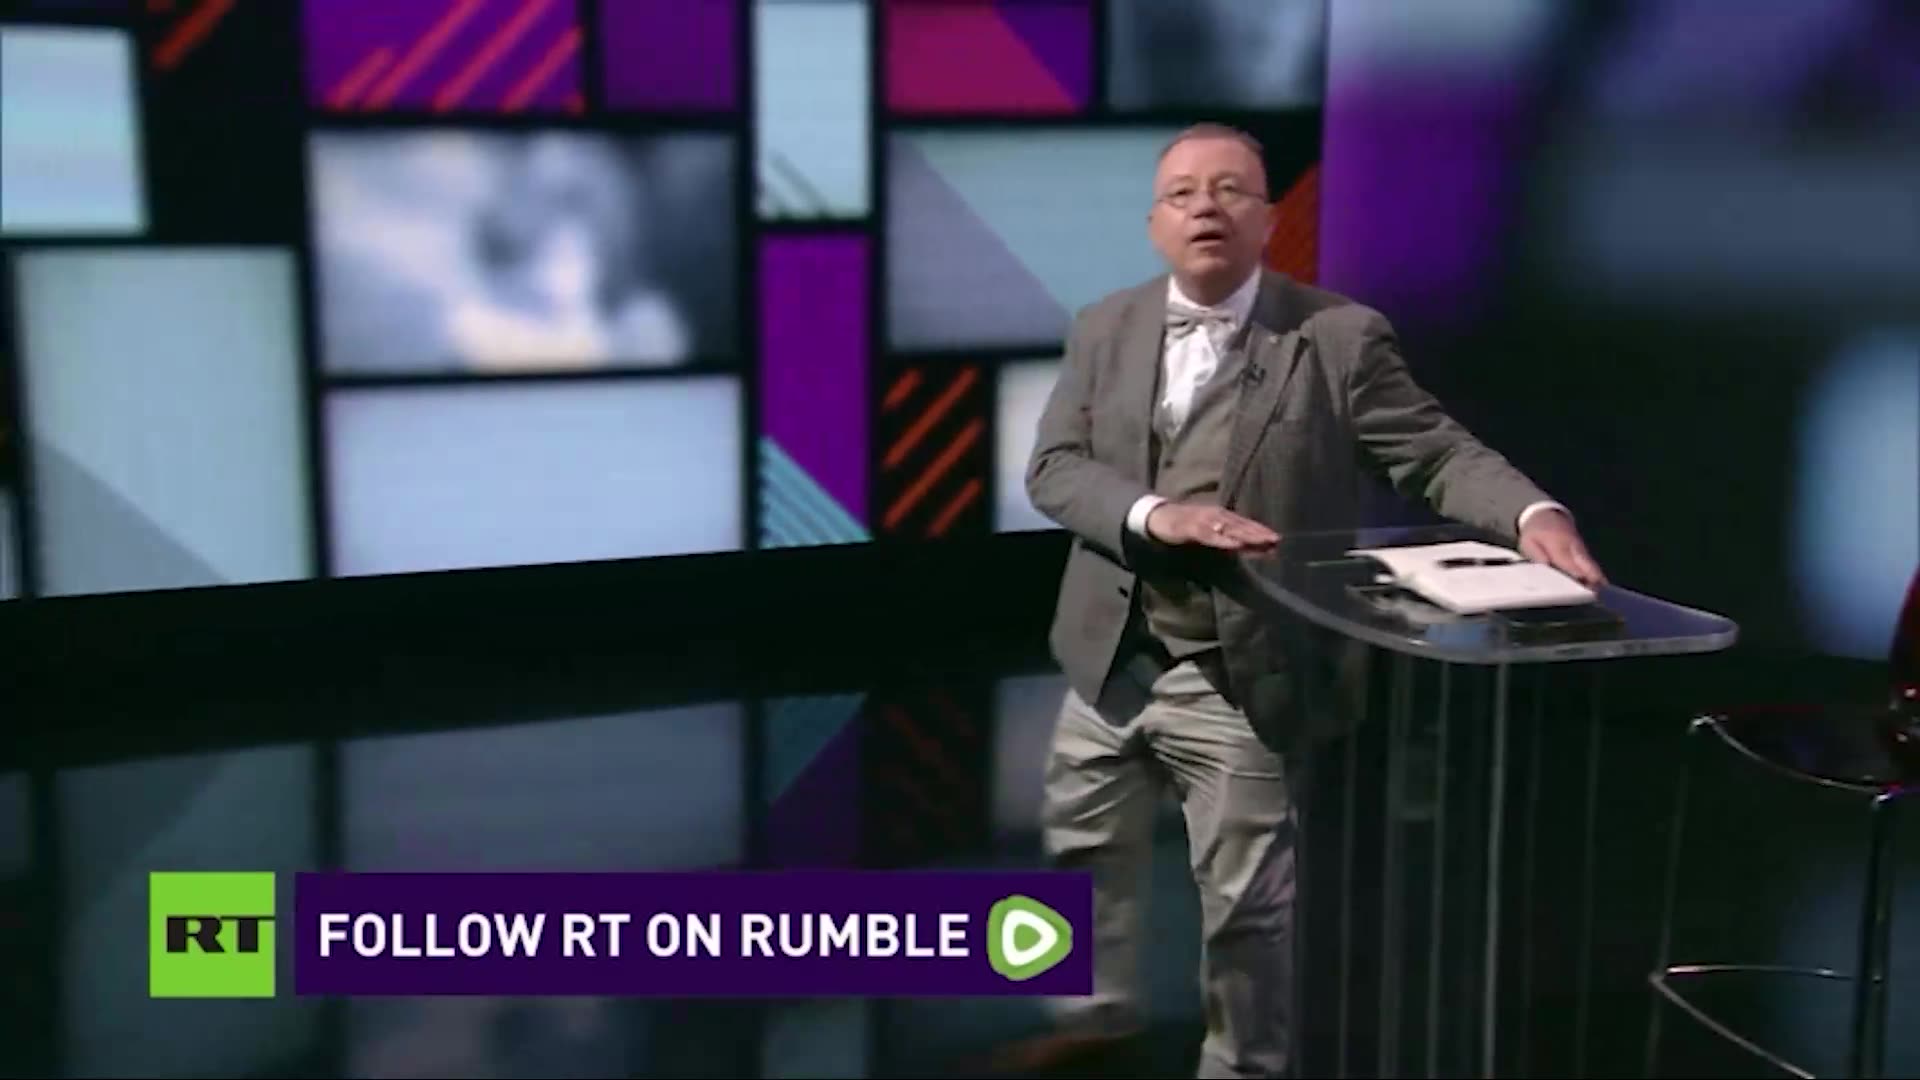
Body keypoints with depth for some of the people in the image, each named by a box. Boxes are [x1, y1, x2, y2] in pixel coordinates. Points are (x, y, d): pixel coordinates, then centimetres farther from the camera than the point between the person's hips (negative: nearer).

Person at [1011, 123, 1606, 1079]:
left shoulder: (1341, 337, -9)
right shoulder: (1103, 329, 2)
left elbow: (1438, 454, -12)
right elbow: (1053, 467, -5)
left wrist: (1533, 514, -31)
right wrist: (1156, 515, -23)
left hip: (1238, 678, -4)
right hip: (1109, 660, 5)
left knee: (1247, 904, 8)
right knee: (1083, 856, 23)